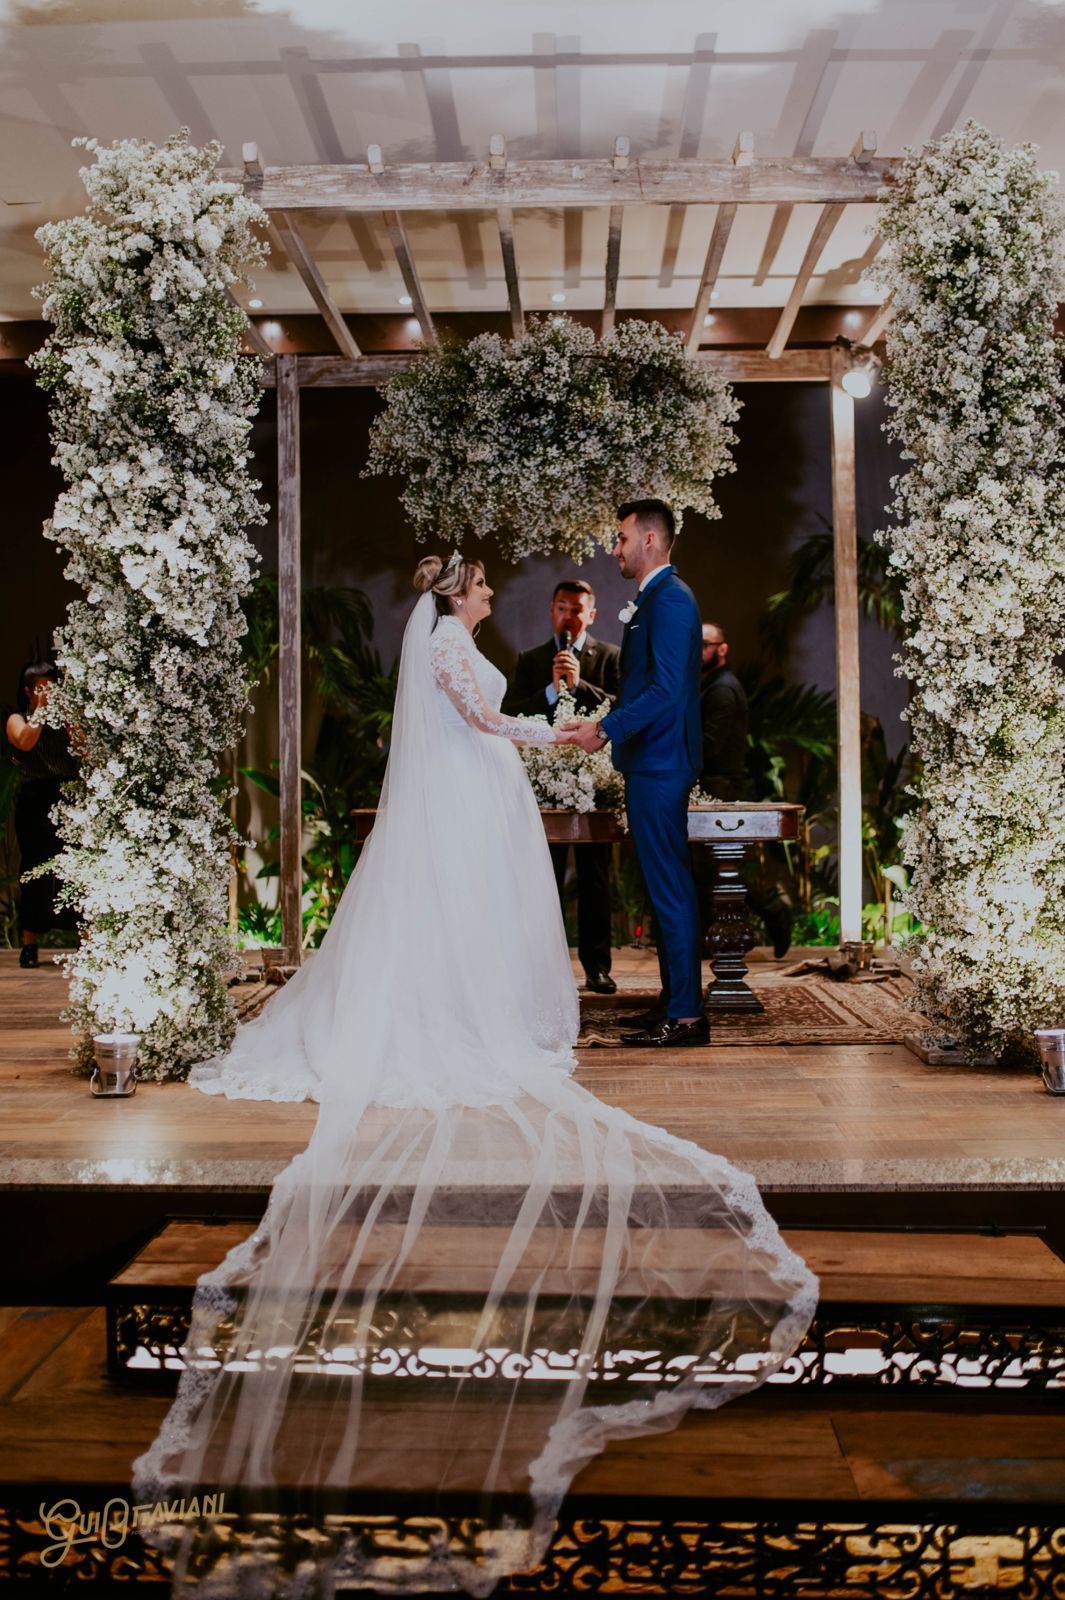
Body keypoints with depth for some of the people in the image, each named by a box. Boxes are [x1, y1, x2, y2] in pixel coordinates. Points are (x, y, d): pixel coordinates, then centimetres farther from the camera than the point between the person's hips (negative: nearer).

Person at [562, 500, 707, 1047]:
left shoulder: (669, 598, -14)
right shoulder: (653, 598, 18)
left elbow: (667, 688, -22)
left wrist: (604, 728, -19)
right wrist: (608, 724, 14)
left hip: (659, 765, -11)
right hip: (652, 762, 11)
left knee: (669, 887, -7)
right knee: (665, 886, 14)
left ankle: (685, 1016, -1)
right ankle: (675, 1000, 22)